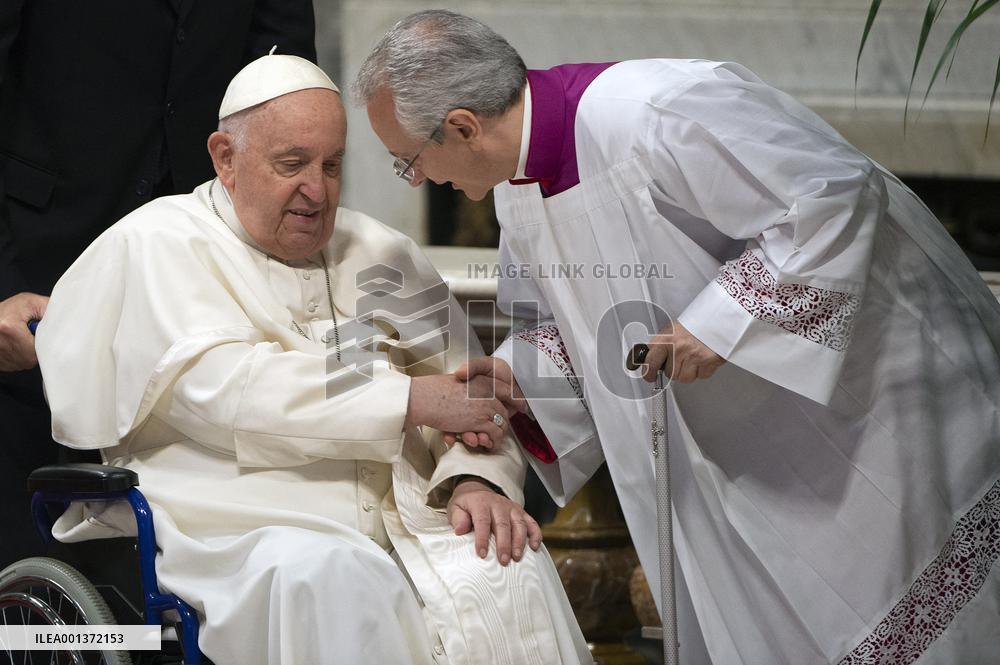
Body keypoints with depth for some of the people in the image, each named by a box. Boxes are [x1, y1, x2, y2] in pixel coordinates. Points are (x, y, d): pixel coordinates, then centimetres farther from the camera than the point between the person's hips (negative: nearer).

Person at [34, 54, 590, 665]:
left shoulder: (381, 252, 21)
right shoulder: (158, 245, 4)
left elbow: (465, 387, 14)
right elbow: (218, 385, -13)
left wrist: (476, 481, -11)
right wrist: (410, 398, -15)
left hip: (396, 524, 5)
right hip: (234, 535, -4)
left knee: (511, 562, -25)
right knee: (329, 573, -37)